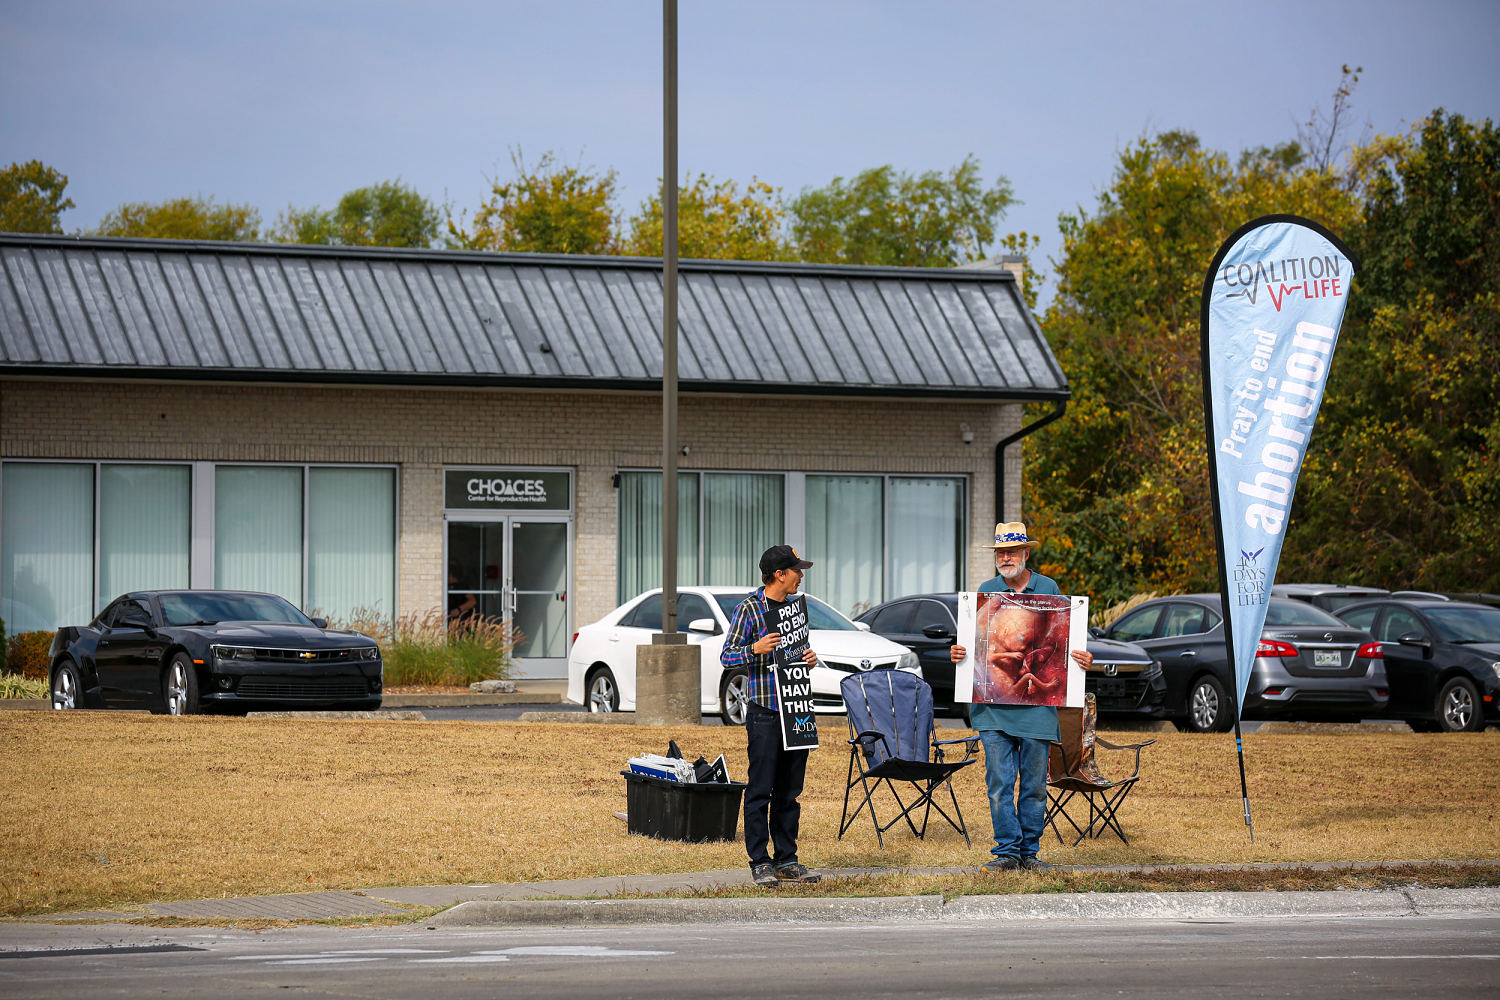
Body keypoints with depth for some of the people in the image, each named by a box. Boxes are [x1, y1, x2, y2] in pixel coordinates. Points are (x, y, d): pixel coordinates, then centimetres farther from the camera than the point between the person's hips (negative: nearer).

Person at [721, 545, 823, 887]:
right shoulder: (749, 609, -5)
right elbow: (726, 657, -5)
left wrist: (810, 659, 3)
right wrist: (755, 649, -23)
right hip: (764, 712, -6)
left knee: (790, 790, 9)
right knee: (761, 790, -4)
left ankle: (786, 859, 15)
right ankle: (760, 862, 1)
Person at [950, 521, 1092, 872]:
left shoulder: (1048, 589, 9)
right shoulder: (986, 591, 9)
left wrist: (1082, 658, -5)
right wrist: (958, 653, -9)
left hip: (1037, 705, 0)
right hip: (993, 707, 0)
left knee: (1034, 783, 4)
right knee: (999, 782, -4)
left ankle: (1029, 851, 10)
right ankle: (1006, 851, 0)